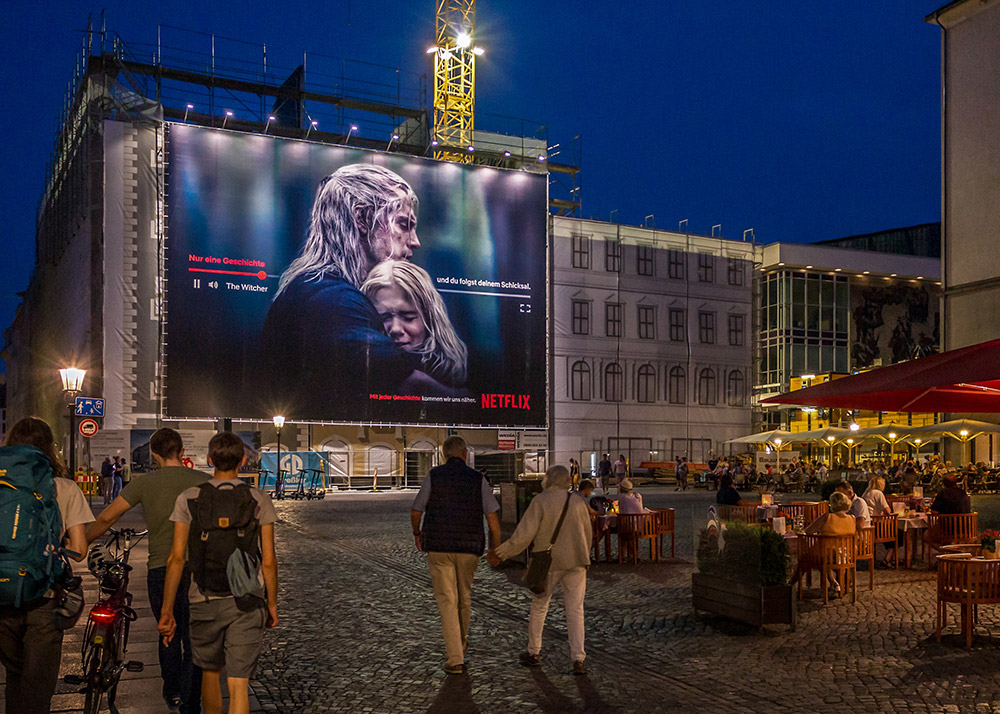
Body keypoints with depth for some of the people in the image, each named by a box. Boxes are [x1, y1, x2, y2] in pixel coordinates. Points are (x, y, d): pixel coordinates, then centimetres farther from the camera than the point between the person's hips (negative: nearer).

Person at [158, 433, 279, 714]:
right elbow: (268, 561, -4)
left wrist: (166, 611, 1)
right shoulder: (259, 501, -3)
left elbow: (176, 558, -5)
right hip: (247, 603, -2)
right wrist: (272, 605, 9)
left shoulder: (188, 499, -2)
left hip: (205, 602, 2)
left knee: (210, 672, 23)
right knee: (239, 684, -1)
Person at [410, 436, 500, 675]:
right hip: (469, 548, 2)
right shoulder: (477, 479, 1)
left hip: (438, 547, -2)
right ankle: (460, 643, 40)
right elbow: (492, 516, -3)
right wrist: (496, 548, 7)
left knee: (447, 601, 0)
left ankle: (455, 659, -6)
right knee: (464, 596, 21)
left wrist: (417, 533, 23)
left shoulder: (434, 476, -1)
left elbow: (415, 512, 3)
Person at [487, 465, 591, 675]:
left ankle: (533, 653, 26)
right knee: (575, 610, 4)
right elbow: (587, 535, 10)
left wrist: (501, 553, -5)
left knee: (539, 606, 16)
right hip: (575, 562, 2)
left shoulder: (540, 501, -10)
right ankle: (578, 659, -5)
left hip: (548, 562, -2)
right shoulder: (577, 502, 3)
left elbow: (524, 535, -14)